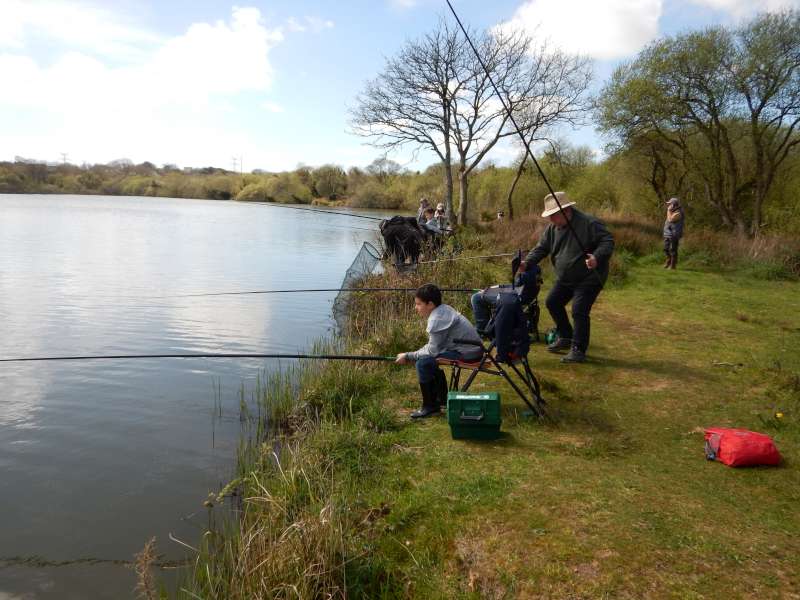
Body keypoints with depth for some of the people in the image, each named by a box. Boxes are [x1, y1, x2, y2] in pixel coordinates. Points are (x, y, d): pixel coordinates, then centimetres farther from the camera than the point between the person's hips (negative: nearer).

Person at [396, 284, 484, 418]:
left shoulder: (438, 319, -19)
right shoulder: (443, 309, 10)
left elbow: (432, 350, -18)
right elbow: (433, 346, 14)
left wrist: (408, 356, -7)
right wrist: (412, 355, 6)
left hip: (468, 353, -11)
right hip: (471, 348, 11)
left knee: (423, 363, -15)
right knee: (431, 358, 25)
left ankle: (430, 407, -2)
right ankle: (442, 398, 35)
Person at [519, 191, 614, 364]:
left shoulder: (589, 223, -19)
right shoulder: (553, 228, 3)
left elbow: (608, 241, -19)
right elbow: (541, 248, 4)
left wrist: (597, 257, -38)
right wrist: (527, 262, -13)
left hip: (588, 278, -8)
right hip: (565, 279, 8)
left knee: (579, 311, -15)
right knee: (552, 302, 12)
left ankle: (578, 350, -2)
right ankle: (565, 338, 29)